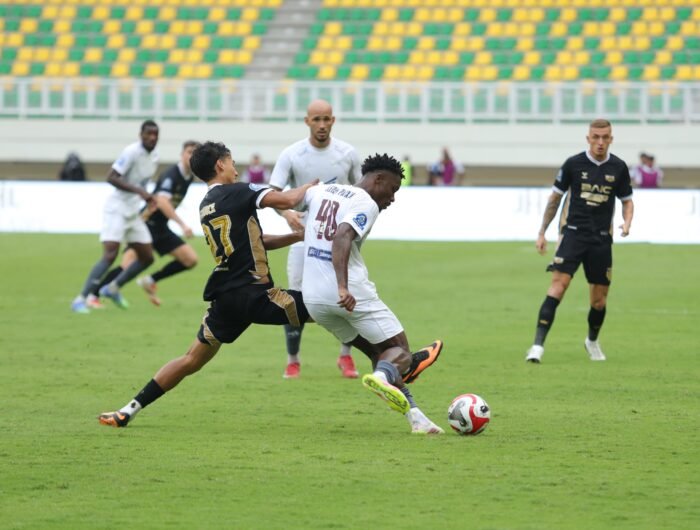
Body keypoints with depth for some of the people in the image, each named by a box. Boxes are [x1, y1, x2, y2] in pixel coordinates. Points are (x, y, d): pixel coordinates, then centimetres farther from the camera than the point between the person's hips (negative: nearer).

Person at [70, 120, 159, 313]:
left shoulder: (154, 156, 8)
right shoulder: (132, 152, -18)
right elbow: (111, 177, -24)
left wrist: (148, 198, 11)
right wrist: (139, 191, -30)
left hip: (133, 212, 8)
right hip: (117, 209, -8)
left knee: (147, 258, 9)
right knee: (110, 255, -19)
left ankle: (113, 288, 26)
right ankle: (81, 299, -16)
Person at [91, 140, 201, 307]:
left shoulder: (189, 177, 6)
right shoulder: (171, 175, -21)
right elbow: (162, 202, -36)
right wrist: (182, 224, -42)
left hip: (161, 227, 8)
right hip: (146, 224, -8)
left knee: (190, 259, 2)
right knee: (128, 265, -21)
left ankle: (150, 281, 14)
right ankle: (93, 296, -9)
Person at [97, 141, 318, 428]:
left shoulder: (206, 206, 18)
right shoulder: (238, 192, -6)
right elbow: (286, 200, -16)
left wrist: (297, 236, 19)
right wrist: (308, 187, 5)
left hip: (223, 297, 7)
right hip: (254, 293, -7)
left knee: (192, 359, 14)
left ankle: (129, 411, 9)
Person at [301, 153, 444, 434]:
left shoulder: (321, 191, 15)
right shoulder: (366, 204, -8)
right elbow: (342, 238, -25)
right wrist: (343, 288, -35)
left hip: (313, 297, 7)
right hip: (352, 293, -7)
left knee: (378, 352, 18)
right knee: (398, 350, 2)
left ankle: (415, 416, 8)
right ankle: (383, 377, -33)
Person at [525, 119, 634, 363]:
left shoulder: (618, 168, 3)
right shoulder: (573, 164, -2)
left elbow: (627, 200, 15)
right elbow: (555, 197, 8)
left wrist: (627, 222, -7)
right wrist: (542, 233, 9)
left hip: (601, 239, 2)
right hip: (574, 232, -2)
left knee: (599, 299, 6)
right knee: (559, 284, -19)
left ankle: (592, 341, 35)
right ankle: (538, 344, -23)